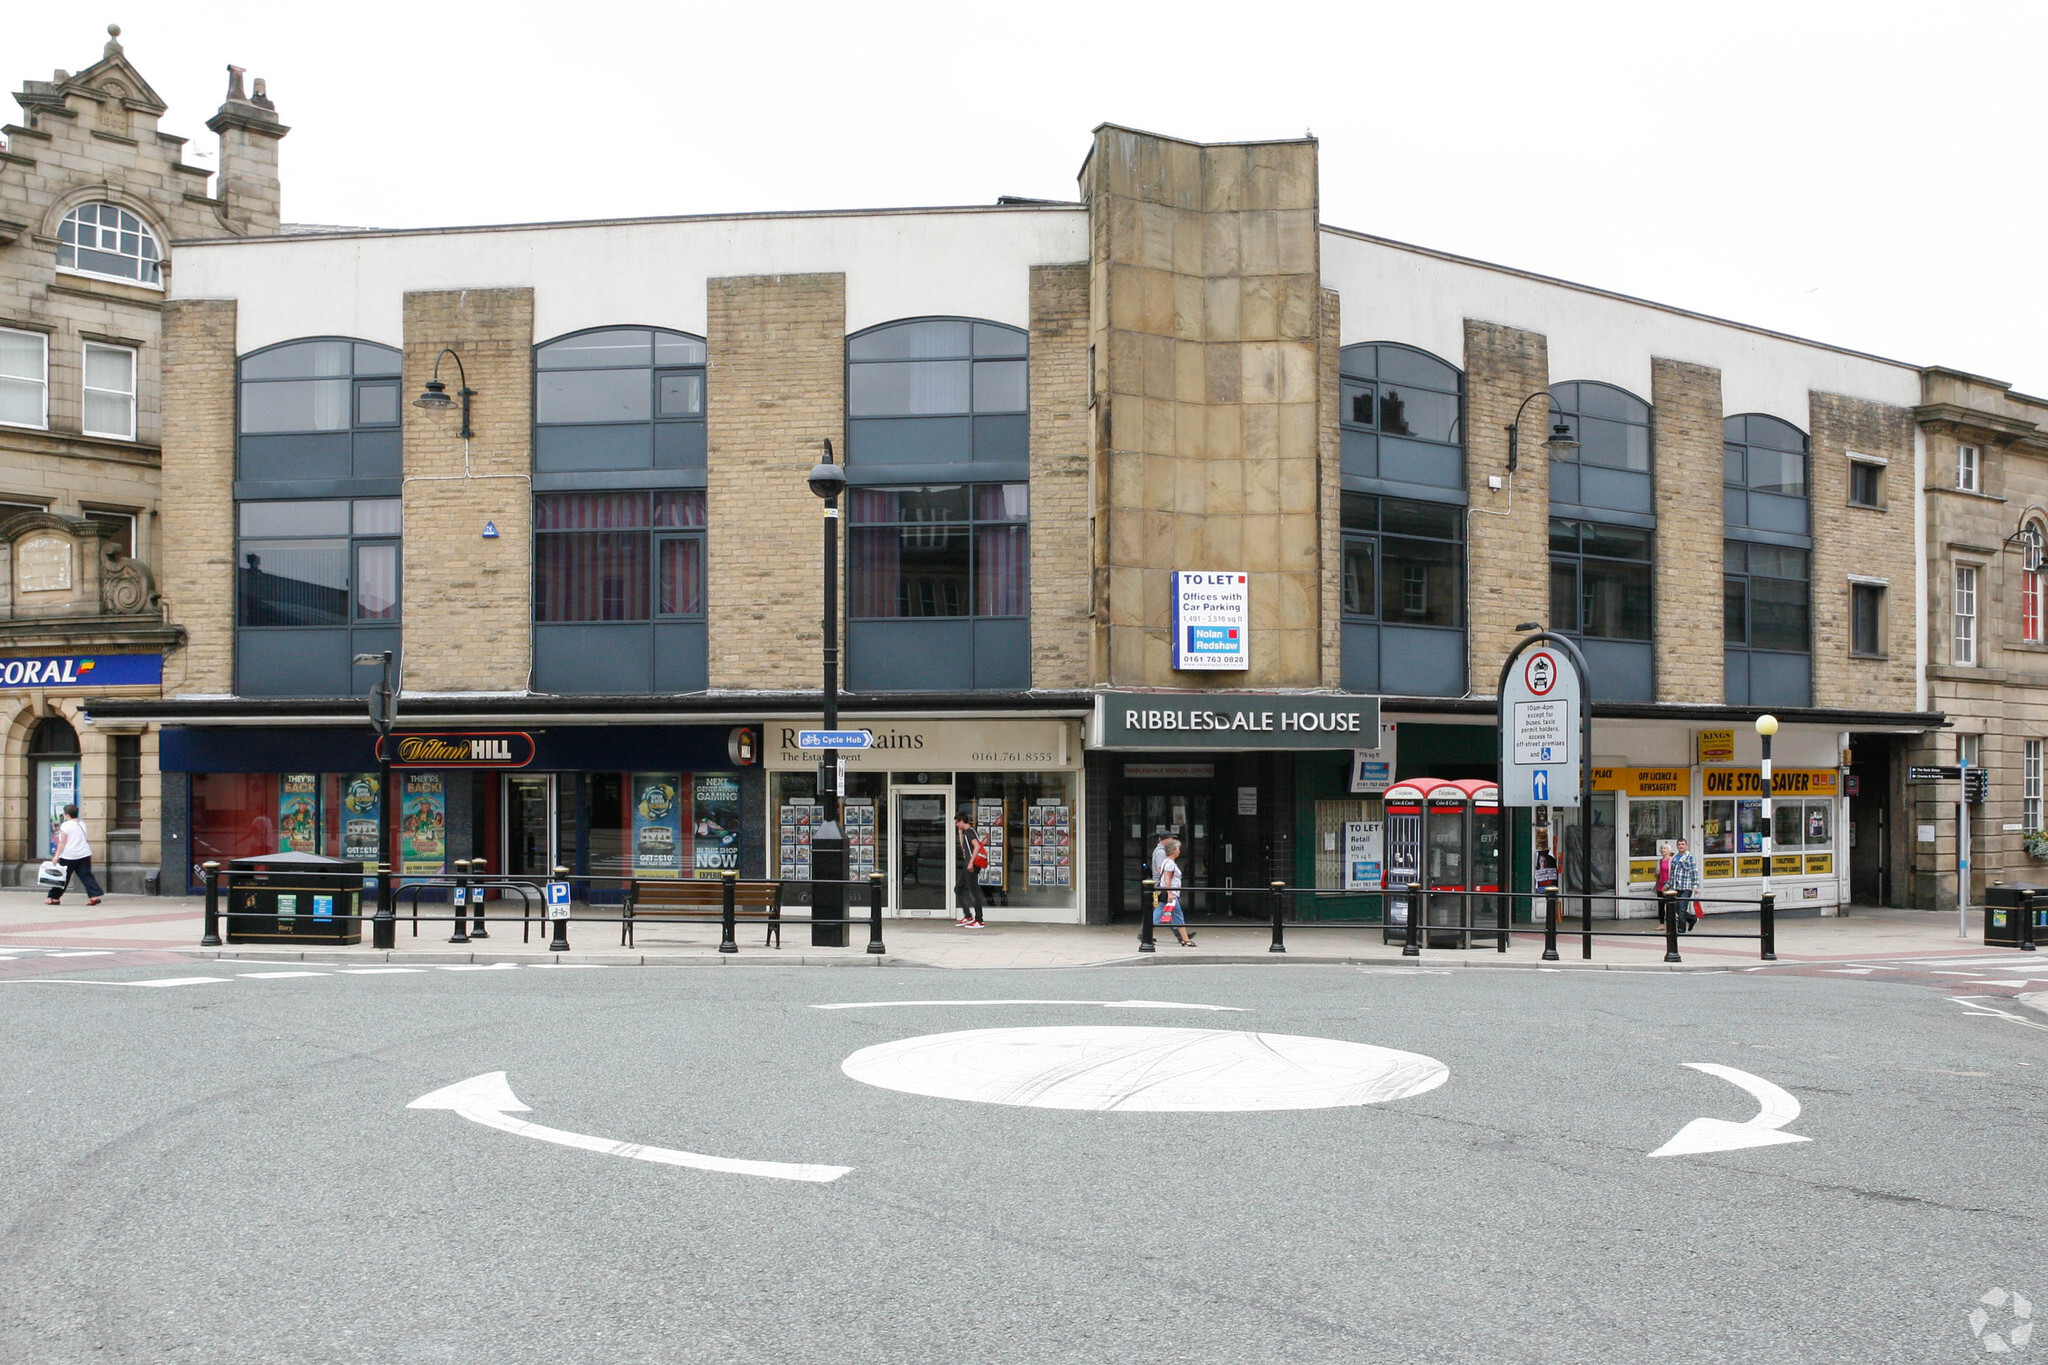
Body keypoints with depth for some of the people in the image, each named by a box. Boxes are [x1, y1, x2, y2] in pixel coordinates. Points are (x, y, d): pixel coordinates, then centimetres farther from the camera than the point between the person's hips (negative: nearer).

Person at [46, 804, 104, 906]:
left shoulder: (65, 825, -9)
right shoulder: (82, 824, 12)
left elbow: (62, 842, -13)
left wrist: (57, 855, -10)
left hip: (69, 856, -6)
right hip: (84, 855, 6)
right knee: (86, 876, 2)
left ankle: (54, 898, 15)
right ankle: (95, 895, -11)